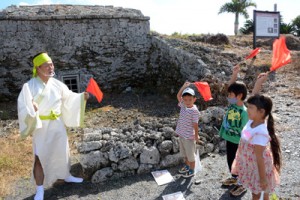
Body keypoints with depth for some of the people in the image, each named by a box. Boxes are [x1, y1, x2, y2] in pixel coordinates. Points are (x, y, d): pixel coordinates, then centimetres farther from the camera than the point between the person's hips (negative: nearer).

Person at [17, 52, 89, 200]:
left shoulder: (57, 84, 1)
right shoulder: (30, 86, -13)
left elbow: (69, 97, 8)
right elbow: (23, 106, -20)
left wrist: (82, 96, -8)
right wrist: (30, 108, -42)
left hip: (58, 124, 5)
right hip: (41, 126, -4)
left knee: (62, 151, 18)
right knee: (40, 157, 1)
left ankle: (67, 176, 41)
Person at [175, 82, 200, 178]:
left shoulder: (194, 111, -21)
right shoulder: (183, 106, 0)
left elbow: (195, 124, -17)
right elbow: (178, 96, 10)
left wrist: (196, 135, -11)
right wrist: (184, 86, 0)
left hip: (189, 137, -7)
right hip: (181, 135, 7)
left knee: (190, 154, 10)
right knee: (184, 153, 23)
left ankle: (192, 171, 27)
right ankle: (187, 166, 43)